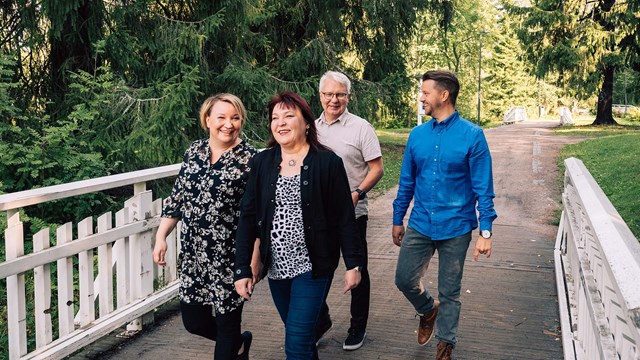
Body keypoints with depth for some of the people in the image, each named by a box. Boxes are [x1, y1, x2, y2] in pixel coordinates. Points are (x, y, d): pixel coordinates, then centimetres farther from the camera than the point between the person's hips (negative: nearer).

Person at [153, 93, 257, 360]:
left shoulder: (249, 159, -10)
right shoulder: (194, 151, 5)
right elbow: (177, 198, 10)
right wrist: (161, 236, 3)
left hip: (230, 257, -5)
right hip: (193, 254, 5)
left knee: (226, 322, 6)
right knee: (193, 320, 13)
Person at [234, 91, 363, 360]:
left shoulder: (328, 163, -9)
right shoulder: (262, 162, 0)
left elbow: (344, 217, -6)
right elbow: (248, 217, -1)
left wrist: (353, 264, -5)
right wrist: (242, 269, -5)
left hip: (312, 267, -4)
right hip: (276, 267, 4)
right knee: (300, 335, 18)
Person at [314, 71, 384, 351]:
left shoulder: (360, 127, -7)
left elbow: (377, 169, -9)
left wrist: (357, 193, -23)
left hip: (352, 213, -4)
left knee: (357, 270, 8)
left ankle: (358, 327, 25)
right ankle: (321, 320, 31)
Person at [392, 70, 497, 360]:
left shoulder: (472, 135, -11)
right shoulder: (417, 135, 2)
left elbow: (483, 188, -10)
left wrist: (485, 231, -13)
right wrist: (397, 219, 13)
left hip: (456, 227, -4)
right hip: (419, 225, 4)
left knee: (449, 291, 9)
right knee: (404, 279, 7)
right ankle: (428, 310, 39)